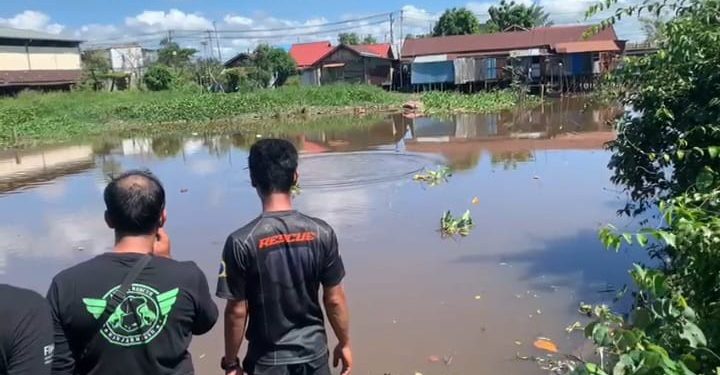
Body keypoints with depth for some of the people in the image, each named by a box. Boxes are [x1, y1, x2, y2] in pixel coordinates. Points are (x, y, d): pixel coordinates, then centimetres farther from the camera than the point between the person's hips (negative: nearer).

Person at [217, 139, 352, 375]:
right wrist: (344, 344, 10)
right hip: (314, 353, 2)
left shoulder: (241, 243, -18)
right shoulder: (321, 233, -11)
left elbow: (236, 311, -12)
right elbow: (334, 299, -5)